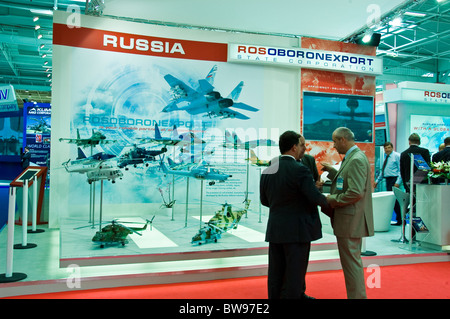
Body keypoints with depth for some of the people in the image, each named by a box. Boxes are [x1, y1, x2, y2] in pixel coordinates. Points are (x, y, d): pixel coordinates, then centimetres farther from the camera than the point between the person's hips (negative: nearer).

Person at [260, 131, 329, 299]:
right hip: (297, 230, -7)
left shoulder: (267, 171, 5)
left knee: (276, 273, 14)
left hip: (274, 229, 7)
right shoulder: (299, 170, -17)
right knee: (294, 274, 4)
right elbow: (315, 197, -16)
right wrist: (327, 201, 5)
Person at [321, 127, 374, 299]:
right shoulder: (353, 157, 13)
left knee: (351, 262, -2)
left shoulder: (356, 159, -19)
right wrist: (332, 171, 15)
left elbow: (355, 192, -26)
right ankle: (357, 294, 33)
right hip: (352, 220, 11)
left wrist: (333, 199, -15)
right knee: (353, 261, 20)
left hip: (350, 220, -11)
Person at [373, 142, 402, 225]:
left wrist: (398, 182, -19)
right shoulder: (386, 158, 20)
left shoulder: (397, 156, -4)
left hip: (394, 179, -8)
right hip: (388, 180, 8)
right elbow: (382, 171, 26)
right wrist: (377, 181, 21)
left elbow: (401, 170, -11)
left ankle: (399, 220, -6)